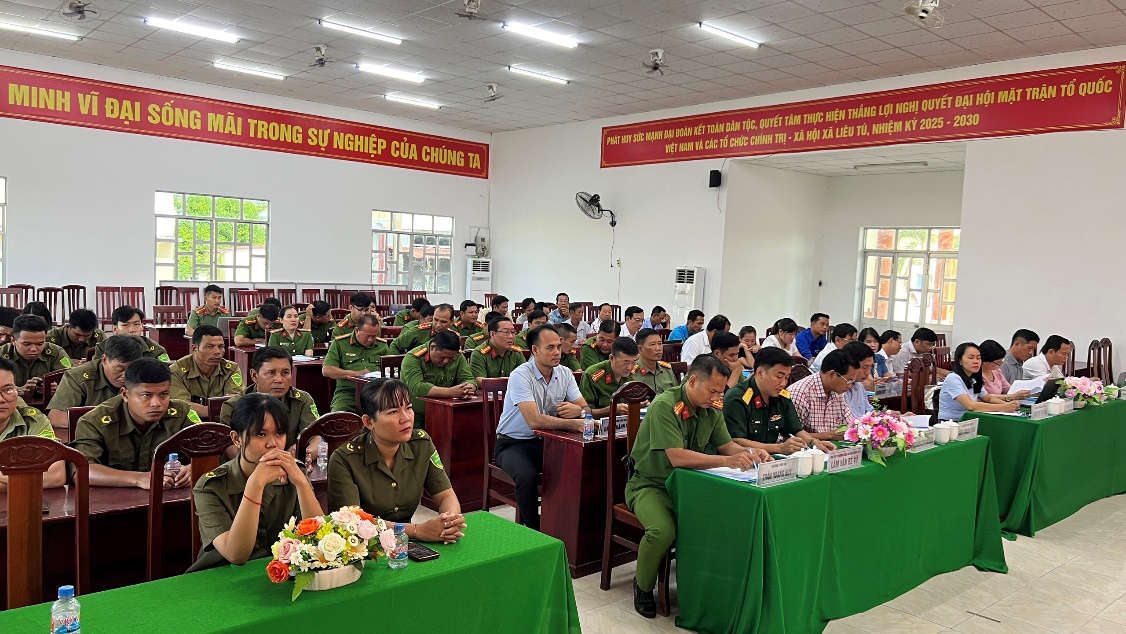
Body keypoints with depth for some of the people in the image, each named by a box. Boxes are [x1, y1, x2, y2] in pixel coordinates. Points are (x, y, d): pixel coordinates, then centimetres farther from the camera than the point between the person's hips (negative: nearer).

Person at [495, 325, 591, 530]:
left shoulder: (565, 374, 1)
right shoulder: (520, 376, -19)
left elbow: (586, 409, -2)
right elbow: (534, 421, -30)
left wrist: (578, 411, -27)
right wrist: (575, 424, -36)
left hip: (546, 442, 5)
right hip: (514, 443, -5)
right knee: (528, 476, -34)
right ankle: (533, 530, -11)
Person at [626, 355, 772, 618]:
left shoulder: (711, 410, 1)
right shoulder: (665, 406, -22)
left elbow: (726, 445, 10)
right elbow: (677, 457, -30)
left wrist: (749, 453, -12)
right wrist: (727, 461, -34)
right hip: (650, 484, -6)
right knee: (663, 531, -33)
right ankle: (643, 587, -2)